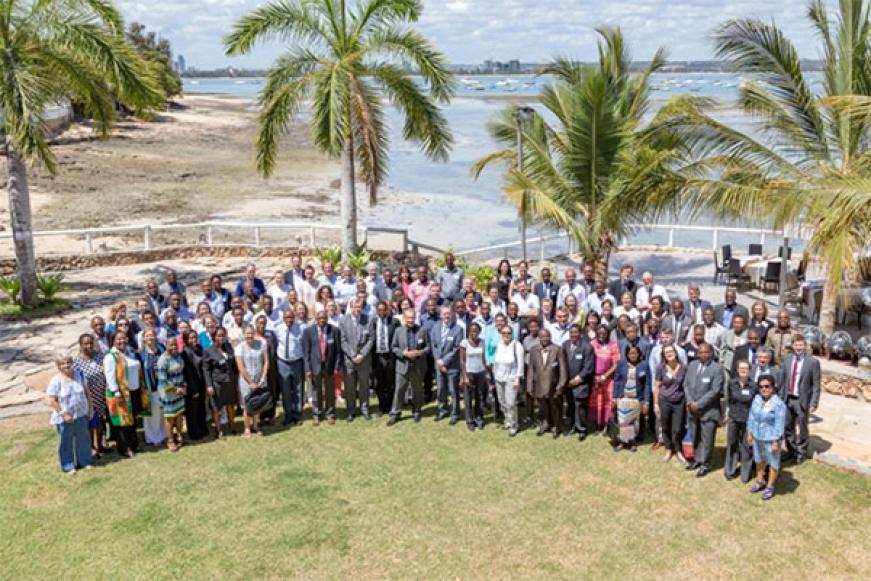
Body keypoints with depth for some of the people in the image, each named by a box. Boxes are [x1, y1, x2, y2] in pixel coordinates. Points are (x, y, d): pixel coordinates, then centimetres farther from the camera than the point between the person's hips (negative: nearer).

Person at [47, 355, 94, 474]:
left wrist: (90, 406, 6)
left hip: (81, 415, 4)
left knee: (83, 439, 14)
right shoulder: (55, 381, -14)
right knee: (66, 442, 8)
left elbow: (87, 391, 10)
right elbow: (52, 401, -14)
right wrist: (63, 414, -17)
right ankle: (68, 467, 21)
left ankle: (85, 461, 30)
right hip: (65, 418, -4)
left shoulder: (78, 375, 1)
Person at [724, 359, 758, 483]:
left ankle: (746, 473, 22)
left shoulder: (753, 386, -10)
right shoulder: (732, 383, -3)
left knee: (746, 446, 5)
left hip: (747, 421, -2)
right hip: (733, 419, 2)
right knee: (732, 444, 13)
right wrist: (727, 413, 10)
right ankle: (730, 471, 28)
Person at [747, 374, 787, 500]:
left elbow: (779, 425, -19)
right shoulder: (757, 399, -4)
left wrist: (776, 442, -18)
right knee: (759, 459, 23)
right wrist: (749, 433, 6)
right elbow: (751, 417, 4)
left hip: (771, 439, -6)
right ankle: (760, 481, 44)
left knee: (773, 463, 13)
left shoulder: (779, 404, -22)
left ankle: (770, 487, 29)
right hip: (757, 437, 6)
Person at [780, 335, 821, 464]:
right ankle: (791, 451, 35)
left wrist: (813, 403, -12)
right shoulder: (787, 359, 2)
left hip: (802, 401, -4)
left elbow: (816, 385, -10)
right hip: (788, 399, 4)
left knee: (802, 428, 10)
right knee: (788, 427, 16)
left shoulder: (813, 362, -12)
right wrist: (781, 397, 7)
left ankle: (801, 453, 30)